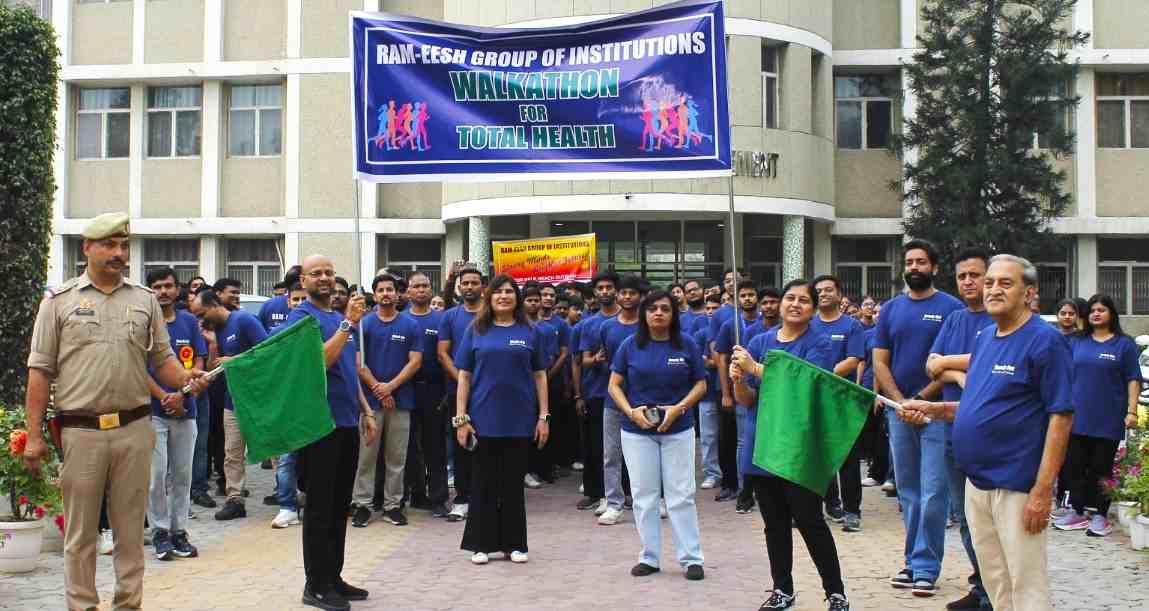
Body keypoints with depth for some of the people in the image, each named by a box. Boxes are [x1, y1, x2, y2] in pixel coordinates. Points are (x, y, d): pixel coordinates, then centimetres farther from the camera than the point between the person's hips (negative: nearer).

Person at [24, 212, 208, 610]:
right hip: (80, 431, -2)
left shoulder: (145, 300, 10)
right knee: (80, 531, 6)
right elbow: (40, 371, 2)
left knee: (130, 528, 9)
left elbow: (163, 359, 13)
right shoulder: (59, 300, 4)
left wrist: (186, 379, -10)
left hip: (134, 429, 2)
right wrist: (34, 436, -2)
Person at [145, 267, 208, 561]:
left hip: (185, 409, 3)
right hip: (153, 409, -3)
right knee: (157, 475, -2)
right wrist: (164, 397, -13)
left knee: (182, 474, 7)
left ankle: (179, 530, 15)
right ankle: (160, 532, 9)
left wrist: (180, 394, -10)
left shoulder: (190, 322, 9)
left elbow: (198, 364, 5)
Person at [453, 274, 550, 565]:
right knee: (484, 483, 7)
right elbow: (464, 376, 2)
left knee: (513, 483, 9)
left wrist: (544, 417, 1)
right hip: (484, 418, 0)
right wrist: (460, 418, -4)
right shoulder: (476, 330, 3)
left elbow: (540, 376, 7)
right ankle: (481, 544, 16)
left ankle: (514, 543, 19)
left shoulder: (530, 332, 5)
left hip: (519, 420, 1)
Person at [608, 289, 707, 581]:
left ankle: (691, 557, 10)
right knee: (644, 495, 7)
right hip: (637, 430, 1)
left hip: (678, 429, -1)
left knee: (681, 495, 1)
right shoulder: (630, 345, 0)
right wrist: (631, 411, -14)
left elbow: (700, 384, 1)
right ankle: (649, 557, 18)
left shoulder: (687, 344, -1)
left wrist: (679, 408, -15)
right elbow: (614, 385, 2)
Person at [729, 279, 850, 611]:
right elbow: (748, 399, 8)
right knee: (775, 524, 13)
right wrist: (738, 380, -14)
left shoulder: (818, 344, -5)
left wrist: (755, 368, -23)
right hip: (762, 444, 5)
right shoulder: (760, 342, 8)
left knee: (810, 522, -3)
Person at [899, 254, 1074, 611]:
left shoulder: (1045, 340, -12)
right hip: (976, 483, 8)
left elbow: (1061, 417, -16)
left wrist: (1043, 490, -20)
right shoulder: (984, 339, 12)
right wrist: (933, 409, 5)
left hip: (1017, 487, -8)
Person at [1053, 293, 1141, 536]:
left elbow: (1133, 380, -2)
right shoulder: (1077, 343, 10)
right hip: (1077, 417, 4)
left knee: (1101, 469, 3)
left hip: (1108, 420, -3)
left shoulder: (1124, 344, 1)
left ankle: (1101, 516, 13)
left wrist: (1131, 411, -10)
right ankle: (1077, 512, 17)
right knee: (1075, 466, 6)